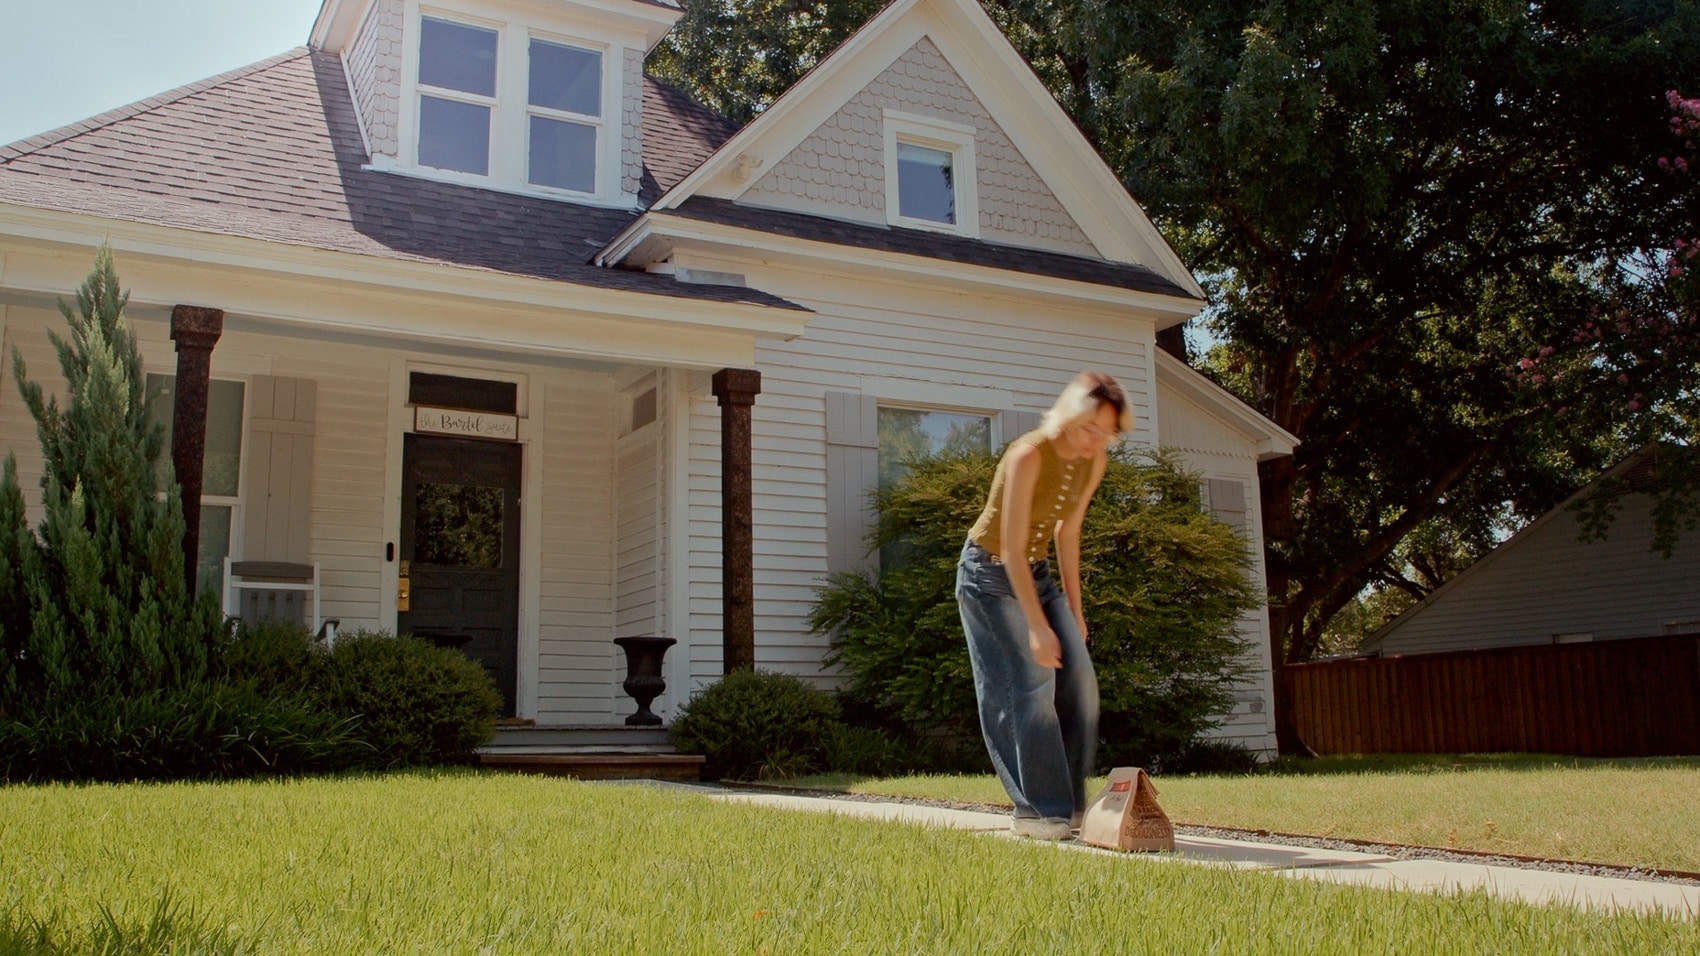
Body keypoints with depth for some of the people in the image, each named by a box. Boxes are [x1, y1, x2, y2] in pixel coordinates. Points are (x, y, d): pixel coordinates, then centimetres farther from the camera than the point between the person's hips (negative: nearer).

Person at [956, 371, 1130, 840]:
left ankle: (1070, 805, 7)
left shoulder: (1094, 460, -5)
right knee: (1031, 685, -14)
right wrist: (1037, 626, -29)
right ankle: (1037, 811, -6)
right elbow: (1012, 548, -27)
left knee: (1079, 680, -3)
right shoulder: (1028, 455, -26)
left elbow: (1068, 532, 7)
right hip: (990, 575, -7)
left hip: (1037, 573, 7)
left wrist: (1074, 608, 9)